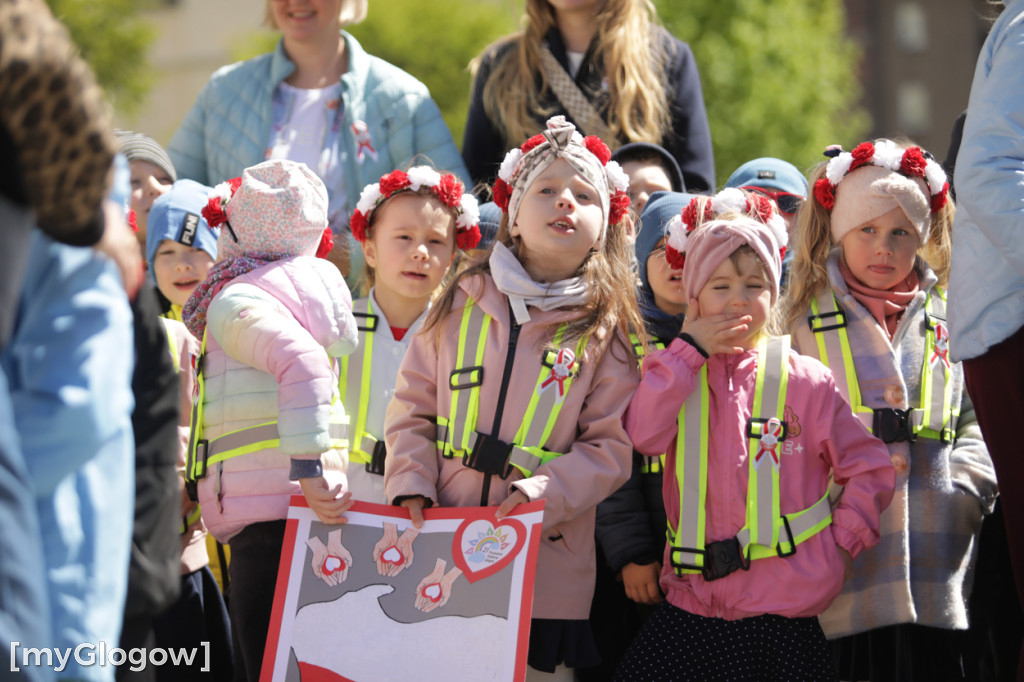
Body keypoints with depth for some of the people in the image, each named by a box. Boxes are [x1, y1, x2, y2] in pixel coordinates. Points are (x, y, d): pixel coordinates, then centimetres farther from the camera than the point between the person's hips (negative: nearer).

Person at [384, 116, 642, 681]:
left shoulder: (606, 328, 1)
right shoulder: (462, 304, 8)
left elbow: (611, 447, -3)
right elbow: (413, 408, 9)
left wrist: (546, 492, -19)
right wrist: (412, 485, -6)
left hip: (547, 565, -2)